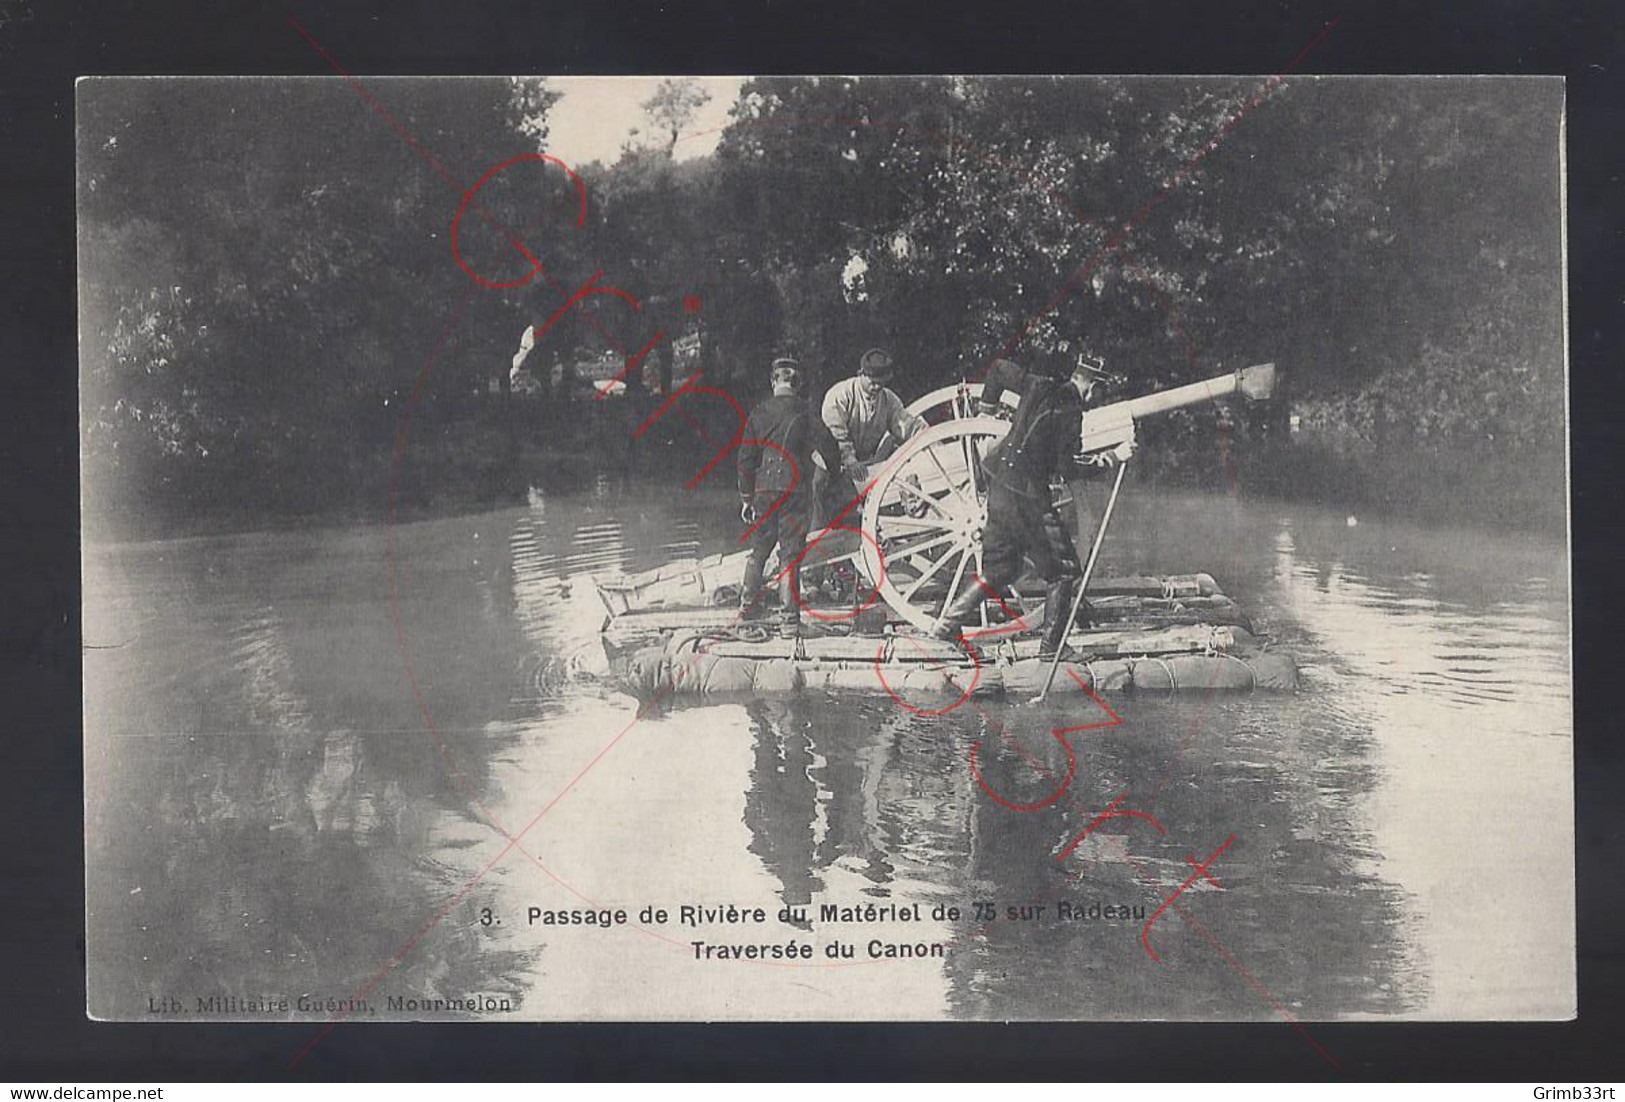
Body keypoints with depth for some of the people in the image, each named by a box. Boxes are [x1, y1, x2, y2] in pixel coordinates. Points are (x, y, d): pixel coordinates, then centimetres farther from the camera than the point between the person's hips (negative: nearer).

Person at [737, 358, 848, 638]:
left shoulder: (759, 413, 2)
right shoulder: (805, 412, -3)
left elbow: (747, 458, 4)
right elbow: (828, 445, -7)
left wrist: (746, 497, 10)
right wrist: (836, 475, 11)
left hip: (764, 489, 2)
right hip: (797, 489, -1)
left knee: (759, 549, 18)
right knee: (791, 555, 1)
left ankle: (748, 603, 23)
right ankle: (789, 620, -1)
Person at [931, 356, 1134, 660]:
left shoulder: (1039, 386, 8)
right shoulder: (1069, 409, -14)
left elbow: (999, 367, 22)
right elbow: (1068, 467, -16)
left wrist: (988, 405, 35)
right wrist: (1113, 458, -13)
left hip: (1000, 486, 8)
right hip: (1026, 495, -8)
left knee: (999, 569, 19)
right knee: (1062, 570, 5)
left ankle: (948, 624, 14)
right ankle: (1052, 646, 6)